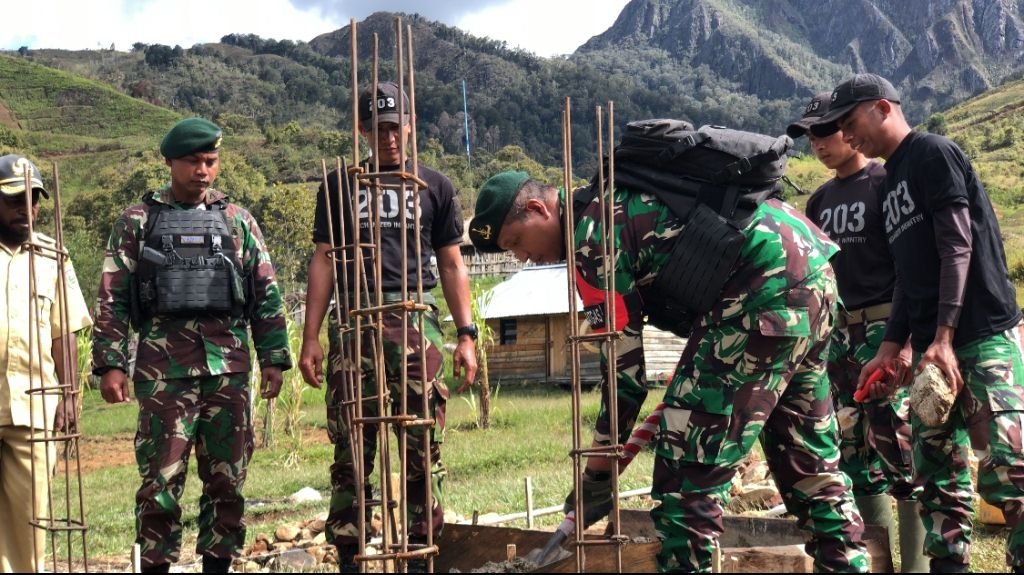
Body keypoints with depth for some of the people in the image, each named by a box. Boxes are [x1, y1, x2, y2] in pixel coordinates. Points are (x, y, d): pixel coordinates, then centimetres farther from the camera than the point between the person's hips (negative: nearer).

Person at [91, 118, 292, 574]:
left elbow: (266, 295, 12)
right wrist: (109, 363, -4)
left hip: (230, 366, 3)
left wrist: (273, 357, 5)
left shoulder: (238, 221, 12)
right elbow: (112, 298, 3)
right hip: (164, 368, -2)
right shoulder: (137, 222, 6)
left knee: (227, 477, 7)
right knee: (161, 477, -3)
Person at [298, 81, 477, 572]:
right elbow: (324, 261, 11)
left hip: (417, 324, 0)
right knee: (351, 450, -2)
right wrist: (310, 337, 3)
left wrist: (466, 336, 5)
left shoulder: (435, 186, 15)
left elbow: (452, 266, 14)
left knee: (422, 449, -2)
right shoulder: (340, 186, 15)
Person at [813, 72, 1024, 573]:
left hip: (983, 336, -9)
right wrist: (889, 351, 14)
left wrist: (943, 338, -19)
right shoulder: (889, 184, 21)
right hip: (930, 345, 9)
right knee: (936, 471, 7)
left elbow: (957, 246, -13)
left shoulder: (933, 153, -4)